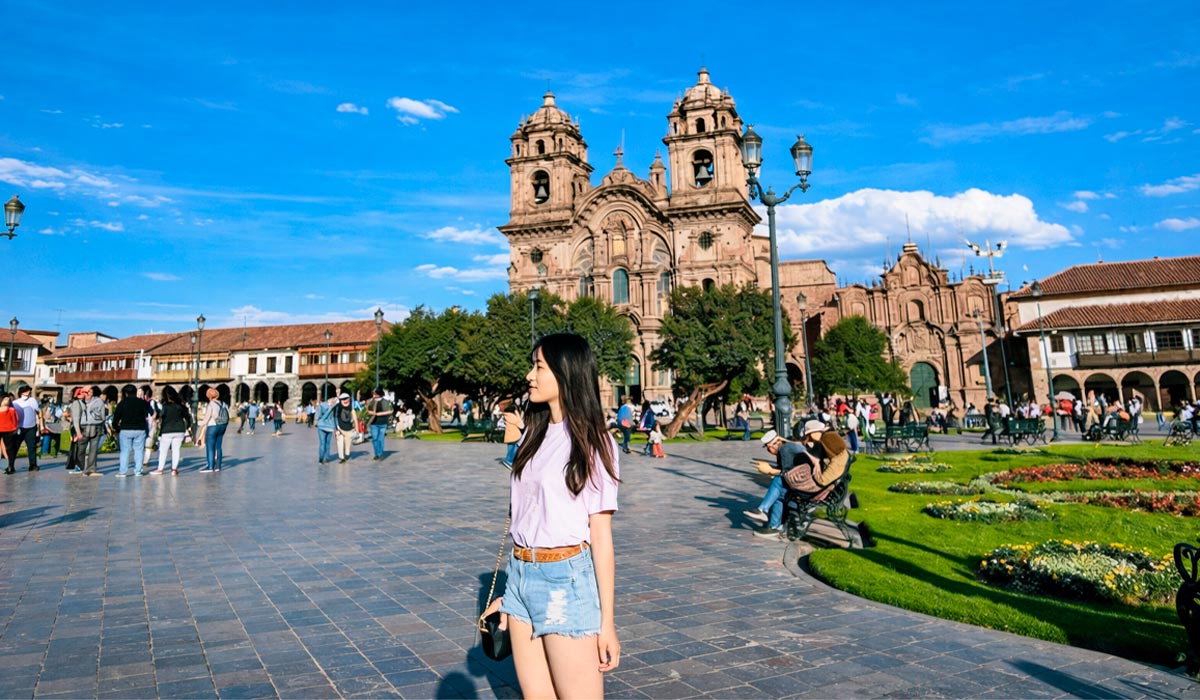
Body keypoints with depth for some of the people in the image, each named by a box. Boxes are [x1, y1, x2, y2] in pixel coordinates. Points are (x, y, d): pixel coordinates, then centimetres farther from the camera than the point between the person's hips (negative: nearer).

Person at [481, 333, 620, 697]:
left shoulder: (591, 440, -7)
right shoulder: (536, 435, 11)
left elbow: (601, 534, -9)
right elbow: (525, 521, 13)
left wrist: (607, 621, -9)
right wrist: (511, 590, 14)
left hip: (566, 579, -6)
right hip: (522, 576, 6)